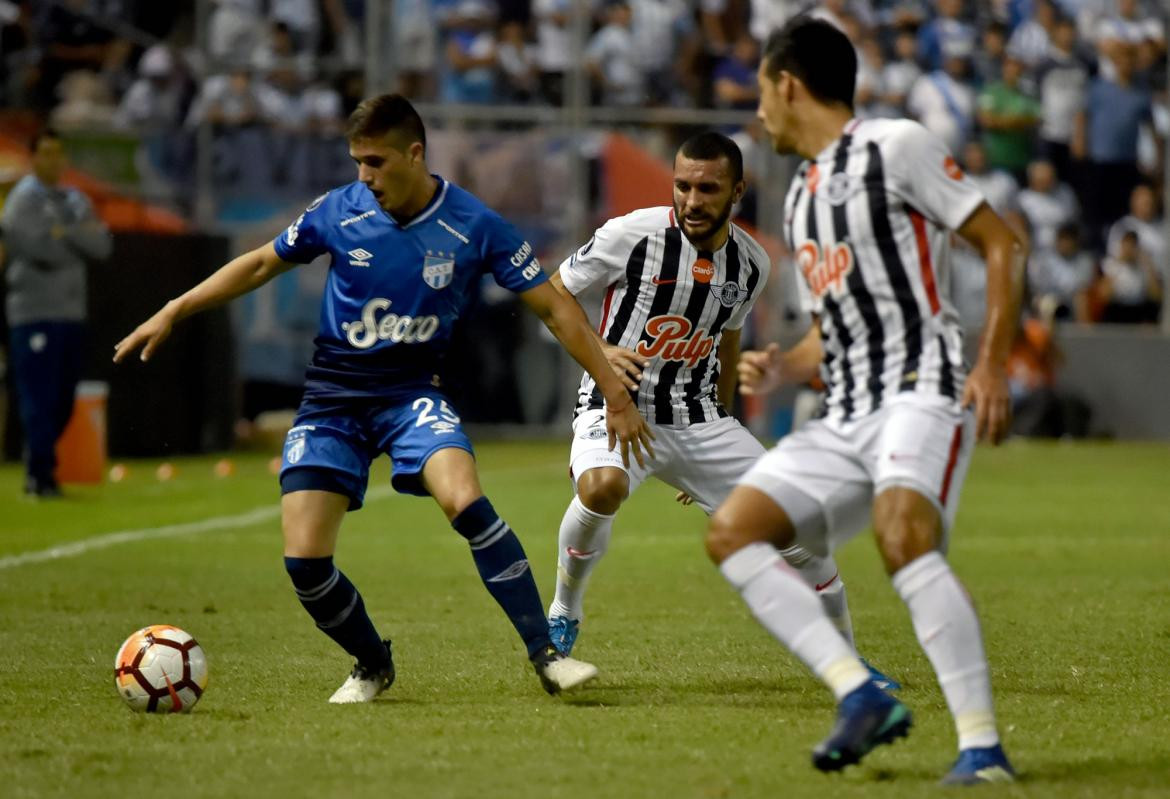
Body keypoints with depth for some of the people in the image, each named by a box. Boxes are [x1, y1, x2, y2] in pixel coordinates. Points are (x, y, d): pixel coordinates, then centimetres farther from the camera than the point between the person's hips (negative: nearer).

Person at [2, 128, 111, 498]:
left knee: (62, 401, 8)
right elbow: (43, 250, -17)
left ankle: (40, 472, 17)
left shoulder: (76, 200, 18)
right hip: (35, 312, -7)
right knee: (39, 397, -10)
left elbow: (102, 247, 5)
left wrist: (65, 233, -8)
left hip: (73, 314, 7)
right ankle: (40, 475, -9)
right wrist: (81, 238, -2)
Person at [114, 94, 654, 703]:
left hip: (413, 392, -2)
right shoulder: (338, 211, -5)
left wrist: (616, 396, -6)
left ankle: (546, 656, -22)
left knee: (465, 502, -31)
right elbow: (260, 264, 11)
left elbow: (556, 310, -4)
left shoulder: (473, 226, -10)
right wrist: (172, 313, 8)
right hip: (332, 397, 2)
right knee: (303, 560, -11)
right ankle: (372, 665, 18)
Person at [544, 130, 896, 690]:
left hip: (698, 418, 4)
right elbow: (552, 294, -3)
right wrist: (596, 353, -19)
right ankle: (564, 613, -10)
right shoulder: (632, 235, -14)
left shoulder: (751, 264, 1)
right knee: (602, 487, -38)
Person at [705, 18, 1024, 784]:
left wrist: (993, 367, -14)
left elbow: (1002, 245, -5)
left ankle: (983, 744, -31)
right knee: (732, 531, -6)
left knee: (903, 536, -33)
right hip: (845, 416, 9)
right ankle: (861, 693, -14)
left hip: (922, 390, -9)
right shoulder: (802, 197, 23)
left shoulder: (896, 146, -2)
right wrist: (779, 370, 8)